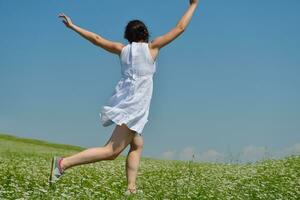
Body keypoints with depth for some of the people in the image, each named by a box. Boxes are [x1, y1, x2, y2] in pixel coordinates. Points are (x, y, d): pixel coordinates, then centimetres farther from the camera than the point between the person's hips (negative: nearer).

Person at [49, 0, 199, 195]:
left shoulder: (122, 49, 10)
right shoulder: (151, 47, -1)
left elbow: (96, 38, 12)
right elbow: (180, 28, 2)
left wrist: (73, 26, 20)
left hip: (125, 102, 8)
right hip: (134, 105, -7)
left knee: (137, 146, 16)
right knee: (111, 151, -11)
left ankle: (131, 189, 6)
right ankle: (63, 162, -22)